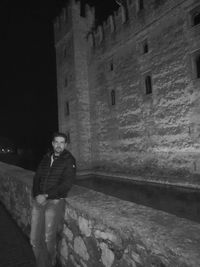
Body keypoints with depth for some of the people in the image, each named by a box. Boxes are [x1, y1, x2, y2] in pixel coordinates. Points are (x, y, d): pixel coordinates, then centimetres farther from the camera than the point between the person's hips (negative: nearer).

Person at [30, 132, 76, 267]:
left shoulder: (69, 160, -3)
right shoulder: (46, 158, 13)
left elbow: (67, 183, -11)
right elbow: (37, 178, 11)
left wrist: (47, 196, -15)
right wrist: (37, 195, -6)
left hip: (55, 202, -4)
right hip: (39, 200, 5)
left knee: (49, 239, 0)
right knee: (35, 240, 6)